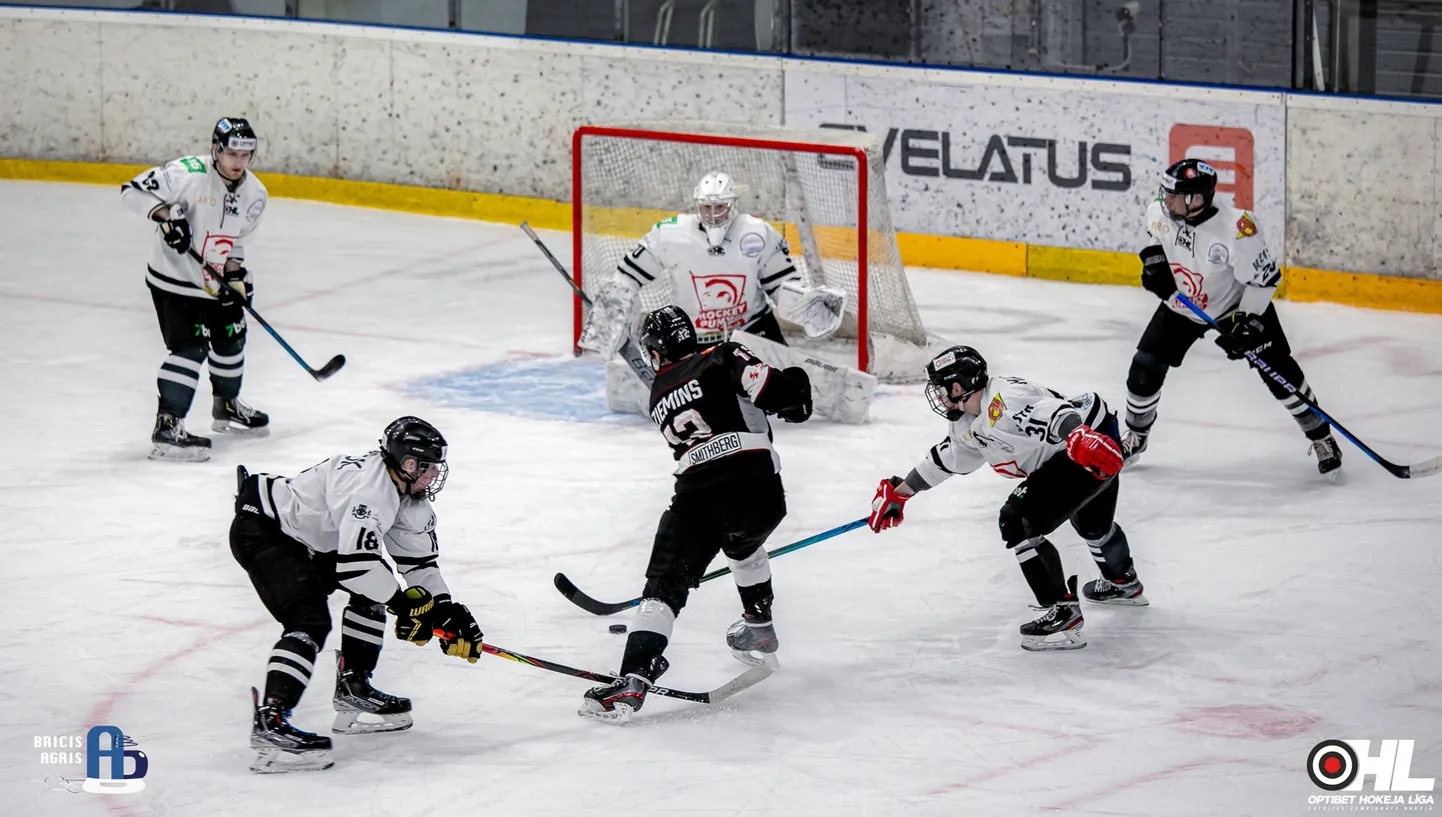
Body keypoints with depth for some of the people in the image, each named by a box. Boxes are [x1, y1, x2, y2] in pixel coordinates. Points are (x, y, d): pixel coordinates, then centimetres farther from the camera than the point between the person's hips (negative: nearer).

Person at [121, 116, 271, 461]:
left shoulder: (254, 194, -1)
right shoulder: (189, 174, -23)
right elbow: (133, 191, -24)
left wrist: (236, 272, -3)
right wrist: (165, 213, -37)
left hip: (213, 282, 8)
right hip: (172, 280, -8)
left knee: (230, 337, 20)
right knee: (190, 346, -17)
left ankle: (226, 407, 44)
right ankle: (167, 428, -18)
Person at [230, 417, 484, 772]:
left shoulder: (411, 500, 4)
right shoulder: (368, 486, -28)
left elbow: (420, 563, 11)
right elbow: (355, 562, -34)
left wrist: (447, 611, -2)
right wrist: (403, 603, -23)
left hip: (310, 541, 11)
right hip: (260, 531, -11)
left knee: (375, 590, 13)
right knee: (311, 621, -25)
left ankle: (353, 688, 21)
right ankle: (269, 721, -35)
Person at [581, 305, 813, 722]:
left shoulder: (659, 397, 23)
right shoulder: (722, 359, 9)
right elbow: (778, 391, -7)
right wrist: (794, 395, 16)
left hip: (698, 498, -1)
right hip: (761, 492, 1)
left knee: (665, 585, -3)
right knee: (743, 545, 35)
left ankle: (634, 679, -21)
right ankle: (759, 631, 45)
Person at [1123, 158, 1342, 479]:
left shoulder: (1236, 229, -37)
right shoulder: (1159, 212, -20)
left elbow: (1266, 277, -25)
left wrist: (1247, 322, -26)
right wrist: (1155, 260, -7)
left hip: (1240, 304, -4)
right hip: (1181, 305, 4)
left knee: (1279, 373, -5)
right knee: (1145, 369, -2)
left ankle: (1321, 438, 12)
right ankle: (1135, 437, 22)